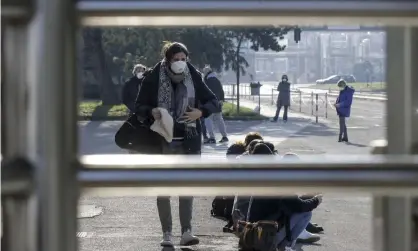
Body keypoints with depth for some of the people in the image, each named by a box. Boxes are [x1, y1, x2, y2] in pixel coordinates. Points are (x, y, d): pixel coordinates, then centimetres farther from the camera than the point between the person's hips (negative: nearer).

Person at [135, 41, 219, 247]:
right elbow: (139, 106, 2)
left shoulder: (193, 78, -1)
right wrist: (151, 111, -19)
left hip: (188, 142, 1)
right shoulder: (154, 79, -5)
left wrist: (201, 111, -14)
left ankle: (186, 232, -1)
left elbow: (214, 103, 6)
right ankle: (167, 234, 8)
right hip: (162, 142, -1)